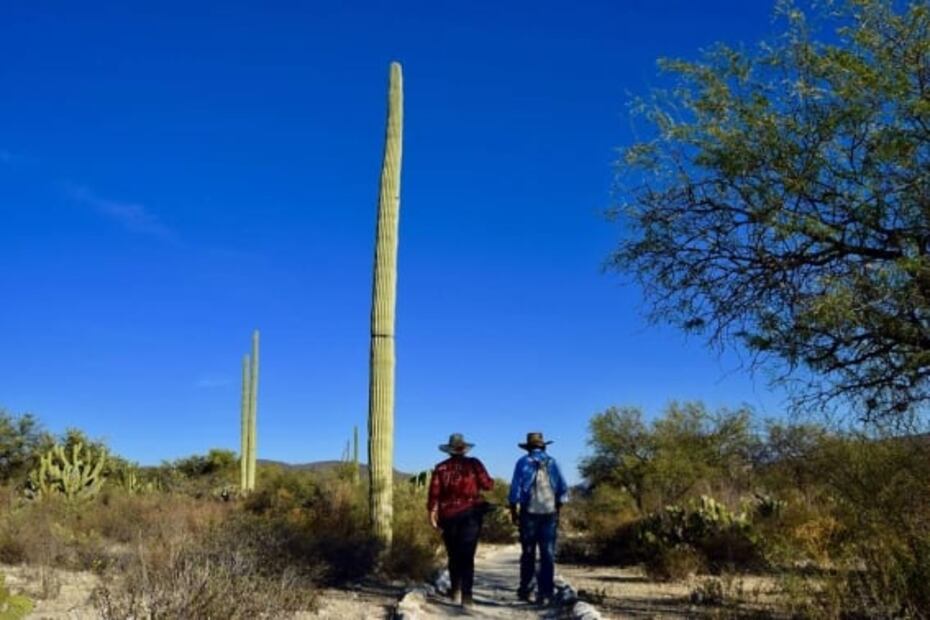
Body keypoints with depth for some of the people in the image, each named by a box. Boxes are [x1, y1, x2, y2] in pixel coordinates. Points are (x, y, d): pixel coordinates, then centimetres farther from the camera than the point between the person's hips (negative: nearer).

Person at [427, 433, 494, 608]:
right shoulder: (473, 464, -3)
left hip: (448, 516, 2)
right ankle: (467, 595, -9)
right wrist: (483, 481, 18)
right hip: (470, 514, -2)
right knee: (467, 557, -2)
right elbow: (487, 485, -3)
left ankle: (456, 591, 24)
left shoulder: (441, 468, 2)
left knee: (453, 555, 17)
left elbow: (434, 493, -2)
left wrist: (432, 512, 4)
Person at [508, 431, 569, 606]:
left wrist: (513, 512, 3)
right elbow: (563, 490, 5)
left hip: (529, 513, -1)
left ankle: (524, 590, 14)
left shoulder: (523, 462, 0)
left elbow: (515, 489, -4)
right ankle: (545, 593, -2)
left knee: (528, 553, 10)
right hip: (549, 513, 1)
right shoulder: (552, 462, 7)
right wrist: (557, 508, 15)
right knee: (548, 554, 2)